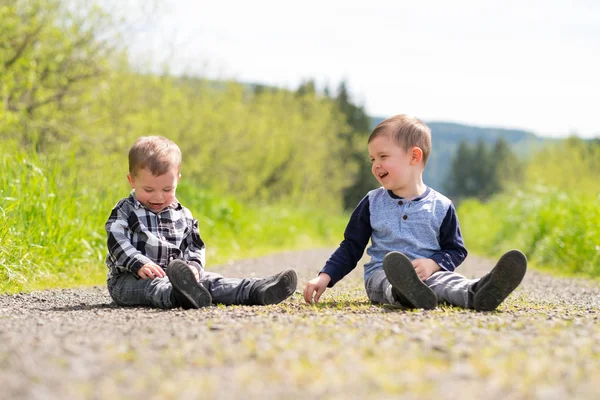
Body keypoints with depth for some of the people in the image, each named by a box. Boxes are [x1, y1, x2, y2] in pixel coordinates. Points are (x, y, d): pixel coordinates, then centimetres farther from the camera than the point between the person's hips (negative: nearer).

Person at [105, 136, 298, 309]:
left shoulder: (183, 216, 14)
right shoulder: (124, 212, -1)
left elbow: (195, 246, 16)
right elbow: (118, 244, -13)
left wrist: (193, 266, -7)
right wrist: (140, 264, -29)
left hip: (172, 277, 6)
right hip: (130, 279, -6)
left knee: (209, 280, -15)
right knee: (150, 286, -39)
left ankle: (257, 290, -32)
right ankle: (180, 295, -72)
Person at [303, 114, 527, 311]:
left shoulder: (441, 206, 6)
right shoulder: (372, 203, 11)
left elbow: (455, 250, 9)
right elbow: (350, 248, 14)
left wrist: (433, 264, -13)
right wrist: (325, 278, 1)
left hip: (428, 274, 0)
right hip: (382, 274, 0)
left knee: (445, 280, -34)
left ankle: (477, 292, -66)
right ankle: (405, 293, -71)